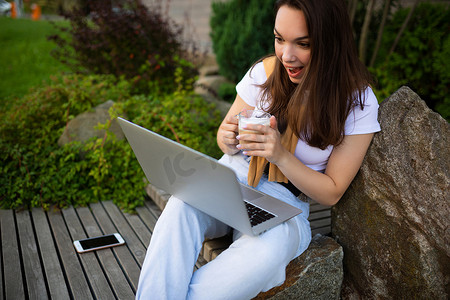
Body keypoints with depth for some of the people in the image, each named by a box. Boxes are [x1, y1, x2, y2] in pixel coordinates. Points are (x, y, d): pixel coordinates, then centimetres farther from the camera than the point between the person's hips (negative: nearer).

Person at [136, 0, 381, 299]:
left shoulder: (358, 101, -8)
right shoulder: (265, 71, -2)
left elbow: (332, 192, -6)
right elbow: (229, 147, 10)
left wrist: (281, 155, -23)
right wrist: (229, 139, -16)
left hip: (287, 203, -2)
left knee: (270, 250, -37)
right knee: (182, 204, -32)